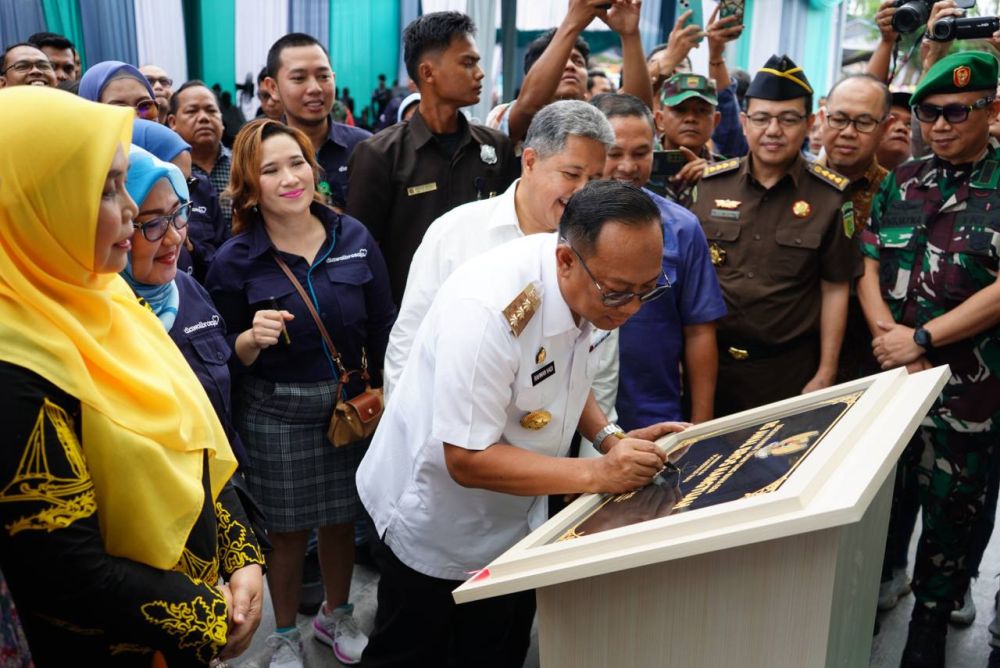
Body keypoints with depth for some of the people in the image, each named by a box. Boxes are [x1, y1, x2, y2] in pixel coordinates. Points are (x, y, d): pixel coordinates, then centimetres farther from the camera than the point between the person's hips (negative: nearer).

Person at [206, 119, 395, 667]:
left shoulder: (354, 238, -5)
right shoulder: (234, 260, -11)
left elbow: (382, 329, 2)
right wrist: (253, 339, -26)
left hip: (351, 405, 2)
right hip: (275, 416, -2)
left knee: (342, 520, 18)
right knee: (288, 530, 11)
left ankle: (336, 615, 45)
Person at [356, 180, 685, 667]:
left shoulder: (588, 286, -11)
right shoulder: (487, 310, -35)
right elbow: (467, 460, -31)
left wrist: (611, 439, -9)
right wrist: (597, 473, -33)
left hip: (513, 524, 7)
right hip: (435, 532, -7)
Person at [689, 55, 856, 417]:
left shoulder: (832, 195, -5)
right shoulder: (707, 183, -1)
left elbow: (835, 289, -1)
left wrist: (826, 374, -3)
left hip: (790, 370, -1)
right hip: (708, 362, 2)